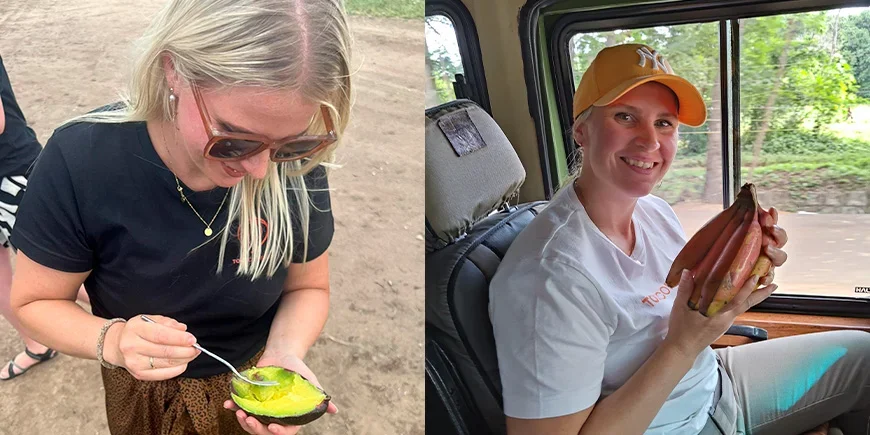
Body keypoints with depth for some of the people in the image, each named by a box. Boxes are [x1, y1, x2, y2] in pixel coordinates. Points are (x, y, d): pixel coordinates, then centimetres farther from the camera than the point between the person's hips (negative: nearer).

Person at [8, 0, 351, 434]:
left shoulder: (296, 164, -24)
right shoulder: (80, 160, -28)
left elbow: (307, 286, -9)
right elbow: (34, 302, -15)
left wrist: (284, 353, -28)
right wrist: (113, 341, -34)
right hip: (144, 398, 0)